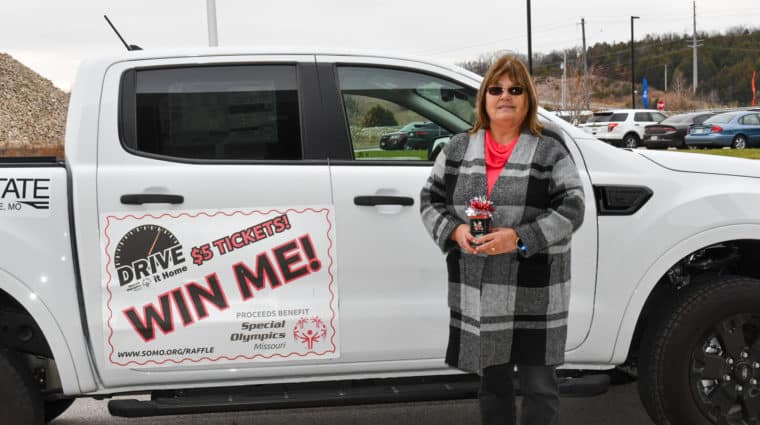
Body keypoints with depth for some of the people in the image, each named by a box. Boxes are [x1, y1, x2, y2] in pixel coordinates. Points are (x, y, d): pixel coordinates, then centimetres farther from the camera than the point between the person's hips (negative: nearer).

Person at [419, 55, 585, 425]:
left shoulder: (551, 153, 0)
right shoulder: (457, 149, 9)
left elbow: (572, 210, -6)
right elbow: (429, 201, 10)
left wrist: (520, 239, -20)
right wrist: (454, 231, -10)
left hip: (534, 294, -3)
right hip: (476, 293, 3)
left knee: (539, 386, 3)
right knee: (492, 382, 16)